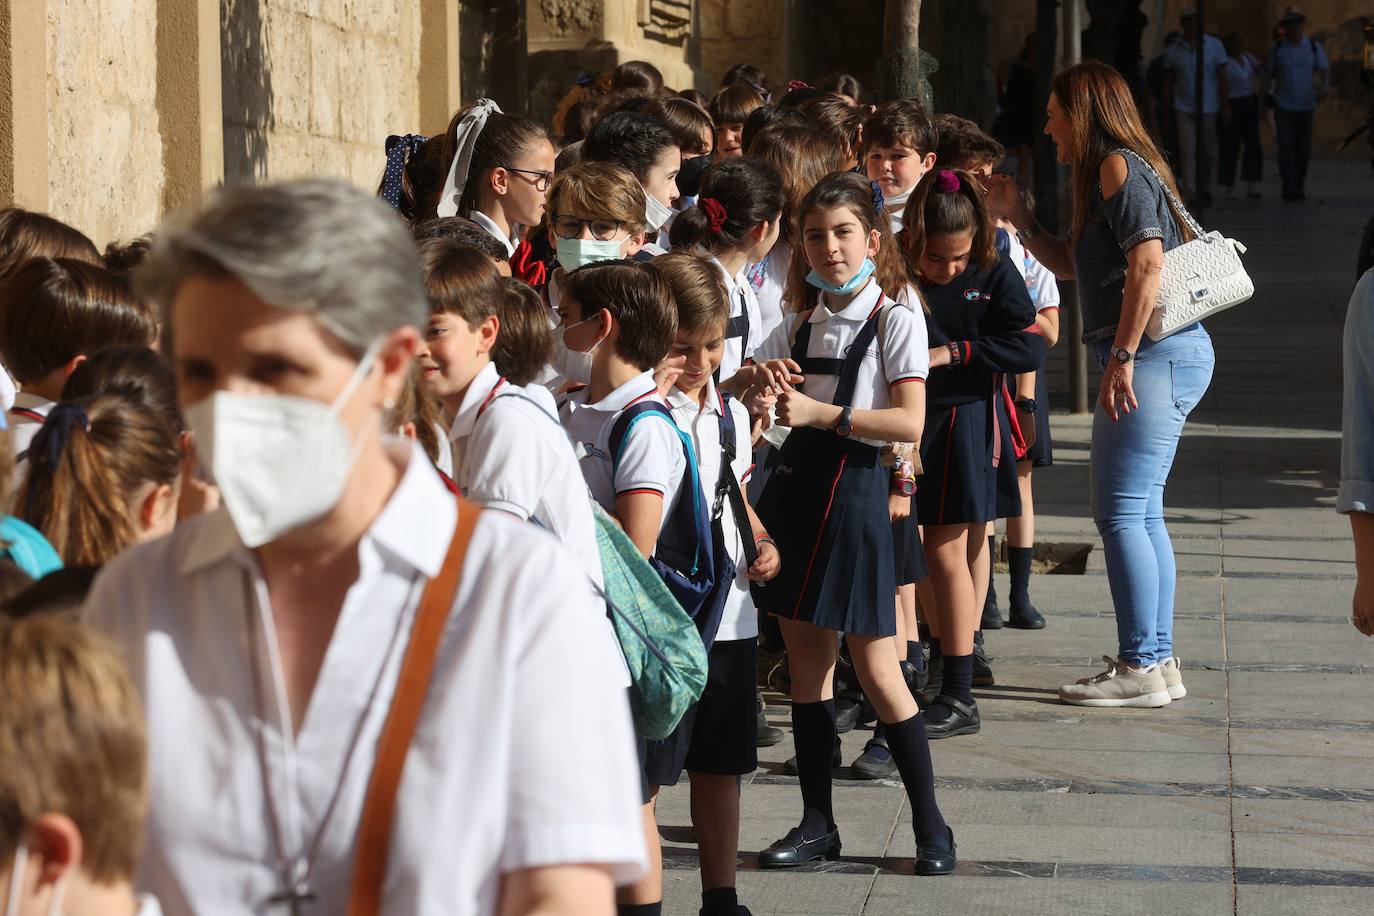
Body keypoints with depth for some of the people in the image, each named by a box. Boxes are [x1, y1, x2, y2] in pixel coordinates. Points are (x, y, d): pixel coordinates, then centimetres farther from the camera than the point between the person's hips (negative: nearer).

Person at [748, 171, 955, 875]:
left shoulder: (896, 320, -5)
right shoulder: (797, 325, 12)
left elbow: (910, 423, -14)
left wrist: (821, 413, -19)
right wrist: (766, 388, -7)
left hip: (855, 490, -5)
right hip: (794, 486, 5)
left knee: (874, 666, -5)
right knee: (806, 660, 7)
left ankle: (930, 826, 6)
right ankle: (817, 823, 15)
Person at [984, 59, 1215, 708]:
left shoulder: (1119, 166, -10)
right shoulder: (1111, 171, 21)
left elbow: (1148, 263, -21)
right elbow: (1072, 266, 30)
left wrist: (1122, 356, -22)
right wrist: (1018, 217, 21)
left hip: (1155, 355, -10)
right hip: (1164, 358, 10)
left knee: (1120, 511, -8)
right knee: (1141, 513, 12)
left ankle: (1140, 668, -7)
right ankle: (1157, 660, 16)